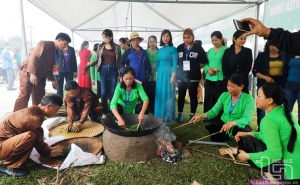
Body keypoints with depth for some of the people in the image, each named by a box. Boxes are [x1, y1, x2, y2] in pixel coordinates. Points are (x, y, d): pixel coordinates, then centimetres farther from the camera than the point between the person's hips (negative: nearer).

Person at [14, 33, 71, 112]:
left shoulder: (56, 52, 9)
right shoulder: (45, 44, -16)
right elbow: (34, 57, -24)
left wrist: (52, 79, 8)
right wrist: (33, 73, -31)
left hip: (39, 75, 8)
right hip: (28, 71, -8)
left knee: (39, 96, 7)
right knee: (24, 95, -8)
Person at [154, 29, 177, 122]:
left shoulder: (173, 49, -4)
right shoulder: (160, 50, 13)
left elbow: (174, 63, -9)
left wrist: (173, 76, -15)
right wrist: (156, 75, 13)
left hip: (168, 73, -6)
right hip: (160, 73, 6)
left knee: (168, 94, -1)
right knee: (160, 94, 8)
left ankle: (168, 116, 9)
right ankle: (160, 115, 19)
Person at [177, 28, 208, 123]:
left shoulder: (198, 47, -3)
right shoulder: (179, 48, 6)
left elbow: (203, 62, -1)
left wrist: (195, 68, 1)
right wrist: (181, 68, 5)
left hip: (193, 76, -2)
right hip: (181, 76, 3)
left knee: (193, 96, 5)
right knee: (181, 95, 6)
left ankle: (192, 114, 15)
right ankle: (180, 114, 17)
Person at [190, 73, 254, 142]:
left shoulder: (249, 99, -14)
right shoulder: (224, 95, -2)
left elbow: (246, 119, -26)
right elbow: (214, 111, -4)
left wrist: (232, 123, -46)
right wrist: (201, 116, -24)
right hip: (223, 124, 3)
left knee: (246, 130, -37)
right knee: (208, 124, -26)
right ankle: (224, 136, 5)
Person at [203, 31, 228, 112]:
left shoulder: (226, 49, -2)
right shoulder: (210, 50, 16)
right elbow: (205, 63, 14)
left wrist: (218, 69, -20)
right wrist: (208, 69, -6)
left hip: (221, 79, -5)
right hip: (209, 79, 5)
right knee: (208, 100, 9)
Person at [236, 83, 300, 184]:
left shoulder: (269, 120, -22)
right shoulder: (283, 111, 4)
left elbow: (275, 154, -27)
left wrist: (247, 156, -13)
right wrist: (248, 133, 10)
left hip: (289, 170, -9)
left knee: (247, 141, -5)